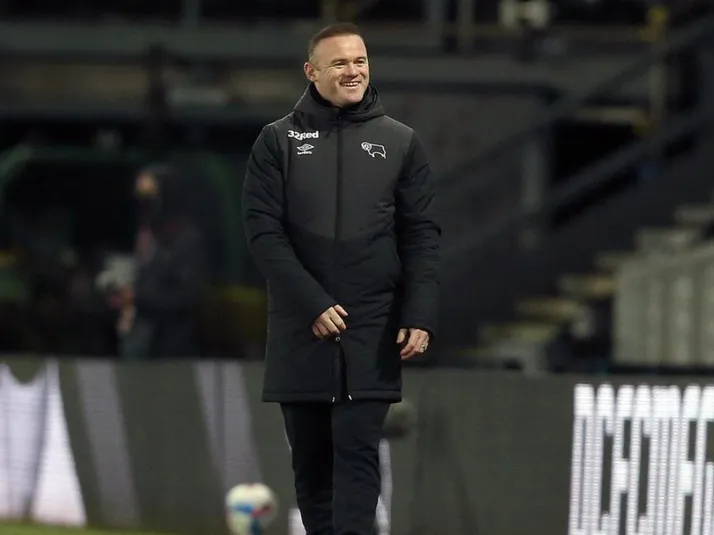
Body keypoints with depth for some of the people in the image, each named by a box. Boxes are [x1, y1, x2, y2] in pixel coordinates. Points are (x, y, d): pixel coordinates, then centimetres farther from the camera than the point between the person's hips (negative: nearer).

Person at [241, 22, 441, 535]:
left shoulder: (401, 142, 6)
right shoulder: (278, 141, 4)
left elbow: (422, 236, 4)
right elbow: (263, 230, -3)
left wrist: (420, 316, -8)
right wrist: (312, 304, -12)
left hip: (372, 331, -1)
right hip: (300, 327, 1)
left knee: (357, 449, -9)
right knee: (311, 455, 7)